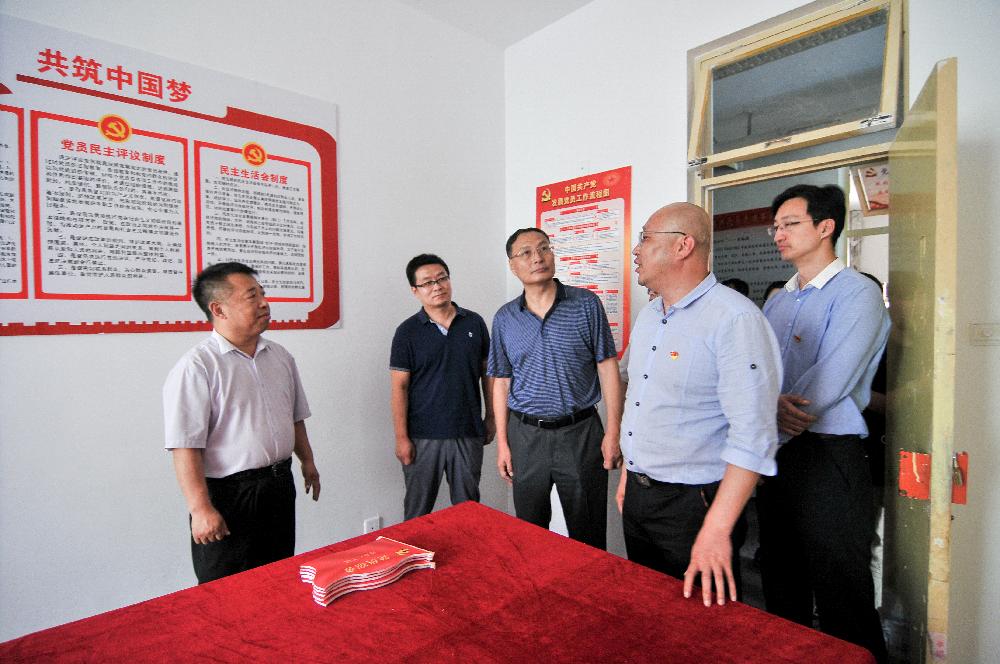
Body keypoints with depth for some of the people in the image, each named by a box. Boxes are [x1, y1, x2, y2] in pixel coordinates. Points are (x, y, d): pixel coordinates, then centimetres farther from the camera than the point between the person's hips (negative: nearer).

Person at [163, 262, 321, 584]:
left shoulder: (279, 356, 6)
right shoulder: (196, 367, -16)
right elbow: (185, 447, -19)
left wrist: (307, 460, 18)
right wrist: (200, 508, -21)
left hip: (280, 486, 6)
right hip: (229, 495, -6)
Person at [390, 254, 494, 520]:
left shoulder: (474, 323, 2)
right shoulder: (407, 331, -5)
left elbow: (487, 372, 9)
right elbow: (400, 387, -5)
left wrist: (491, 417, 8)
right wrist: (401, 437, -7)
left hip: (469, 433, 2)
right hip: (423, 436, -1)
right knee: (418, 510, 13)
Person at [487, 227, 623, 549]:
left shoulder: (586, 304, -4)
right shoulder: (505, 317, 3)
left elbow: (608, 368, -3)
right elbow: (502, 382, 7)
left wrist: (613, 431, -7)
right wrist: (502, 442, 4)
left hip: (580, 432, -2)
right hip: (526, 435, 2)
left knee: (589, 535, 12)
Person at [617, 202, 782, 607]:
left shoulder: (735, 319, -20)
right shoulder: (647, 316, 8)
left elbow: (752, 436, -24)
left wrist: (716, 530, -24)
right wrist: (628, 475, 17)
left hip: (693, 505, -8)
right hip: (637, 496, 8)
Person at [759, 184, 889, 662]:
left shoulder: (857, 294, -8)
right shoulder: (777, 301, 13)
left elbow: (831, 381, -19)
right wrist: (772, 403, -16)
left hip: (827, 455, -7)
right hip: (775, 453, 7)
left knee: (841, 597, 5)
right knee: (781, 586, 20)